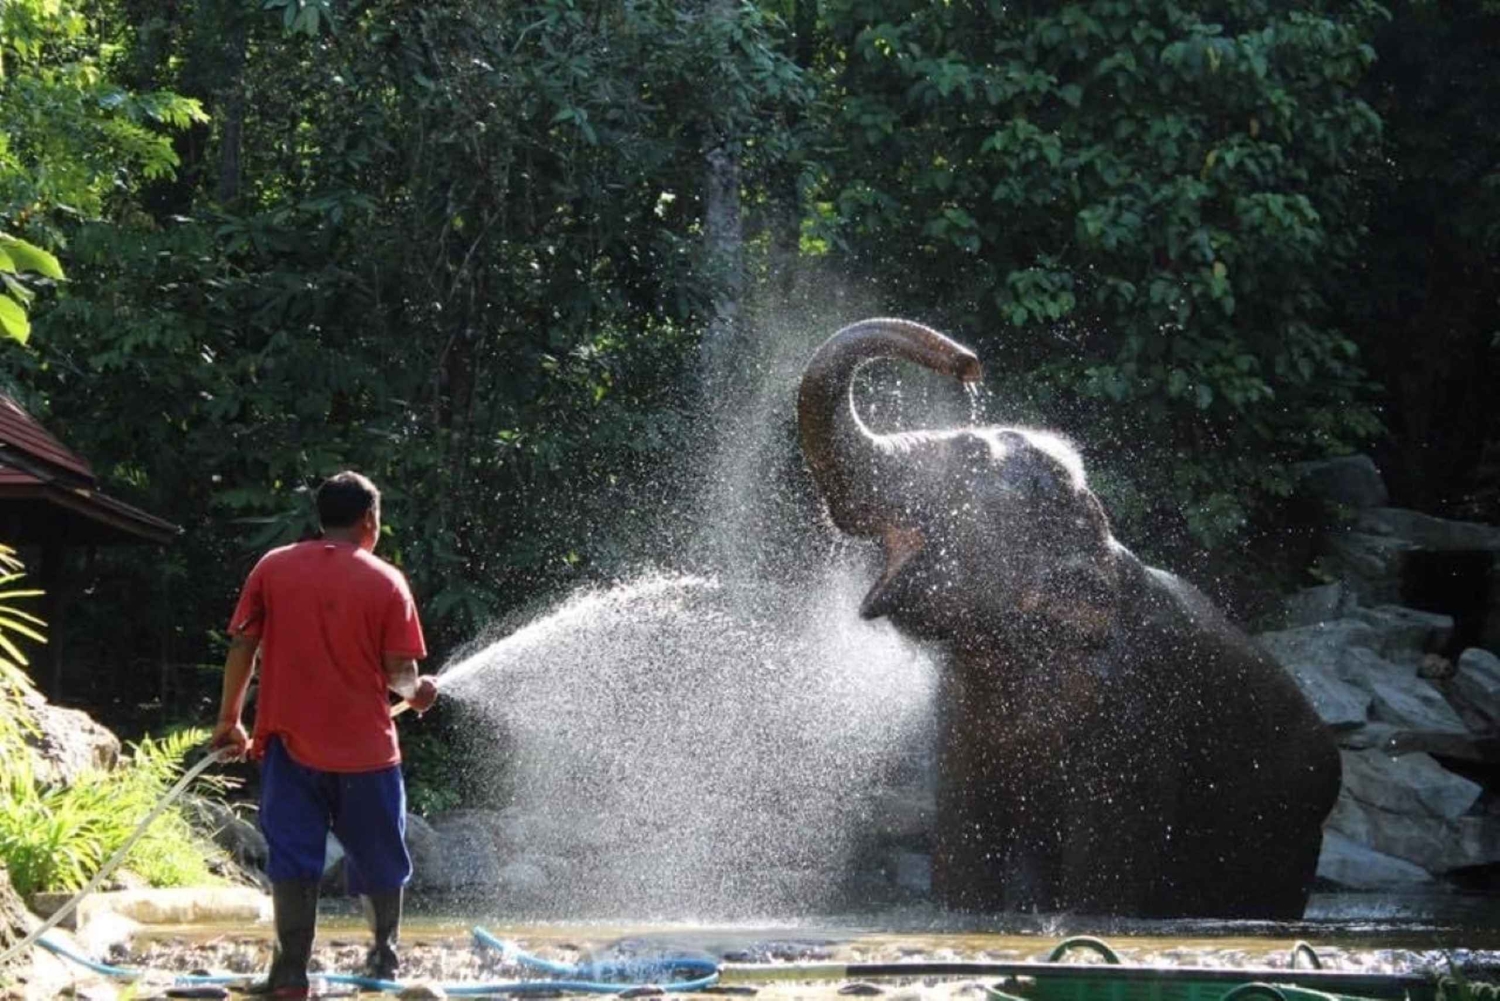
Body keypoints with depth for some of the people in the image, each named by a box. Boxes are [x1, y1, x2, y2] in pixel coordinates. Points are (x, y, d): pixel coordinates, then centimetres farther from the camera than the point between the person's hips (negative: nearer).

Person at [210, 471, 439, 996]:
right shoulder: (385, 581, -3)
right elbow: (399, 671, -4)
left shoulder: (273, 568, 3)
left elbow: (242, 645, 1)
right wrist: (417, 691, 18)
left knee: (293, 858, 1)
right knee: (379, 859, 16)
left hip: (291, 741, 1)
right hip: (365, 746, -1)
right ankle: (384, 957, 27)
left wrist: (229, 719, 10)